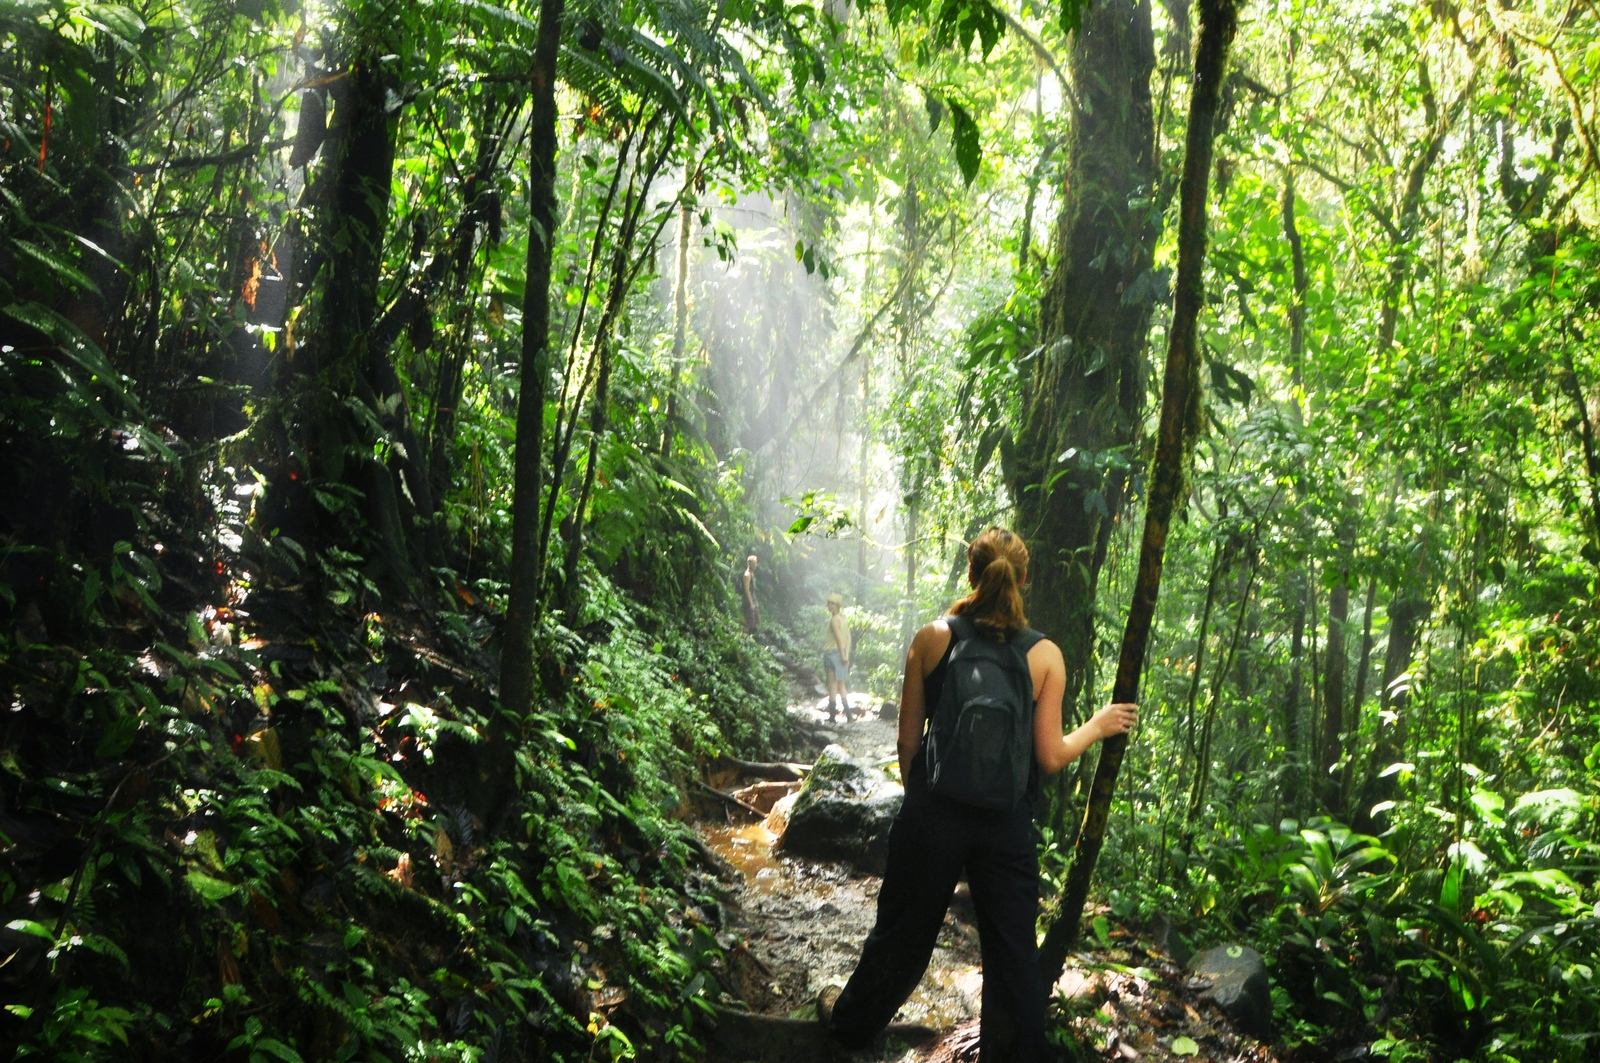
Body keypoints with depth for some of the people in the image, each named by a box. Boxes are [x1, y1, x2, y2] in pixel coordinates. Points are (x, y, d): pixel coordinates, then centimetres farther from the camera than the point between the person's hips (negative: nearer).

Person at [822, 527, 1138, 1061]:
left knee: (902, 931, 19)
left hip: (933, 813, 1)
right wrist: (1097, 727, 11)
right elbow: (1049, 757, -6)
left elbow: (908, 740, -1)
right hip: (1007, 825, -1)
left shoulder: (931, 638, -6)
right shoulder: (1045, 655, -7)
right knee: (1012, 950, 11)